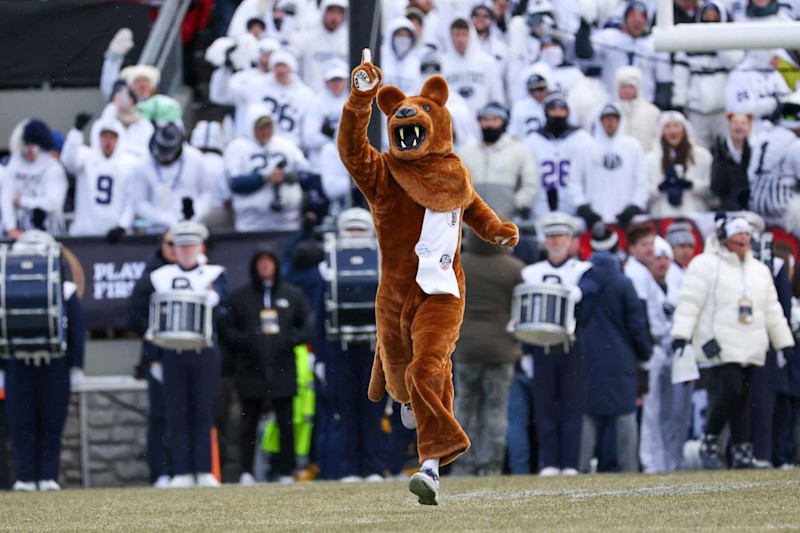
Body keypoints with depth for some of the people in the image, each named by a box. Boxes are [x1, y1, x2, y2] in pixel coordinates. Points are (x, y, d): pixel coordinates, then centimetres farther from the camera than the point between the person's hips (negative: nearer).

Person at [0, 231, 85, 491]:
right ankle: (25, 477, 2)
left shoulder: (65, 291, 6)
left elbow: (78, 331, 6)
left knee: (51, 425, 1)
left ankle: (49, 477, 5)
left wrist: (76, 367, 1)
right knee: (21, 425, -1)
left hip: (54, 369, -1)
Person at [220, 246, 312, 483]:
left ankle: (286, 472, 4)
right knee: (249, 421, 1)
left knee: (286, 423, -1)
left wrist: (291, 340, -6)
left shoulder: (292, 295, 11)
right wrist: (244, 342, -9)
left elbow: (308, 326, 11)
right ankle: (246, 471, 4)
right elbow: (225, 328, 8)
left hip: (282, 368, 0)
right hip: (250, 372, 0)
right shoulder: (240, 297, 9)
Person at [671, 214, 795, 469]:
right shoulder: (705, 265, -1)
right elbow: (689, 303, -7)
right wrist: (681, 335, -16)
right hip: (719, 346, -6)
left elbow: (772, 311, 24)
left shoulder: (759, 270, 19)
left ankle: (742, 451, 7)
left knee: (742, 397, 4)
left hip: (751, 349, 6)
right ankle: (709, 443, -3)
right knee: (730, 390, -18)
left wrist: (785, 343, 23)